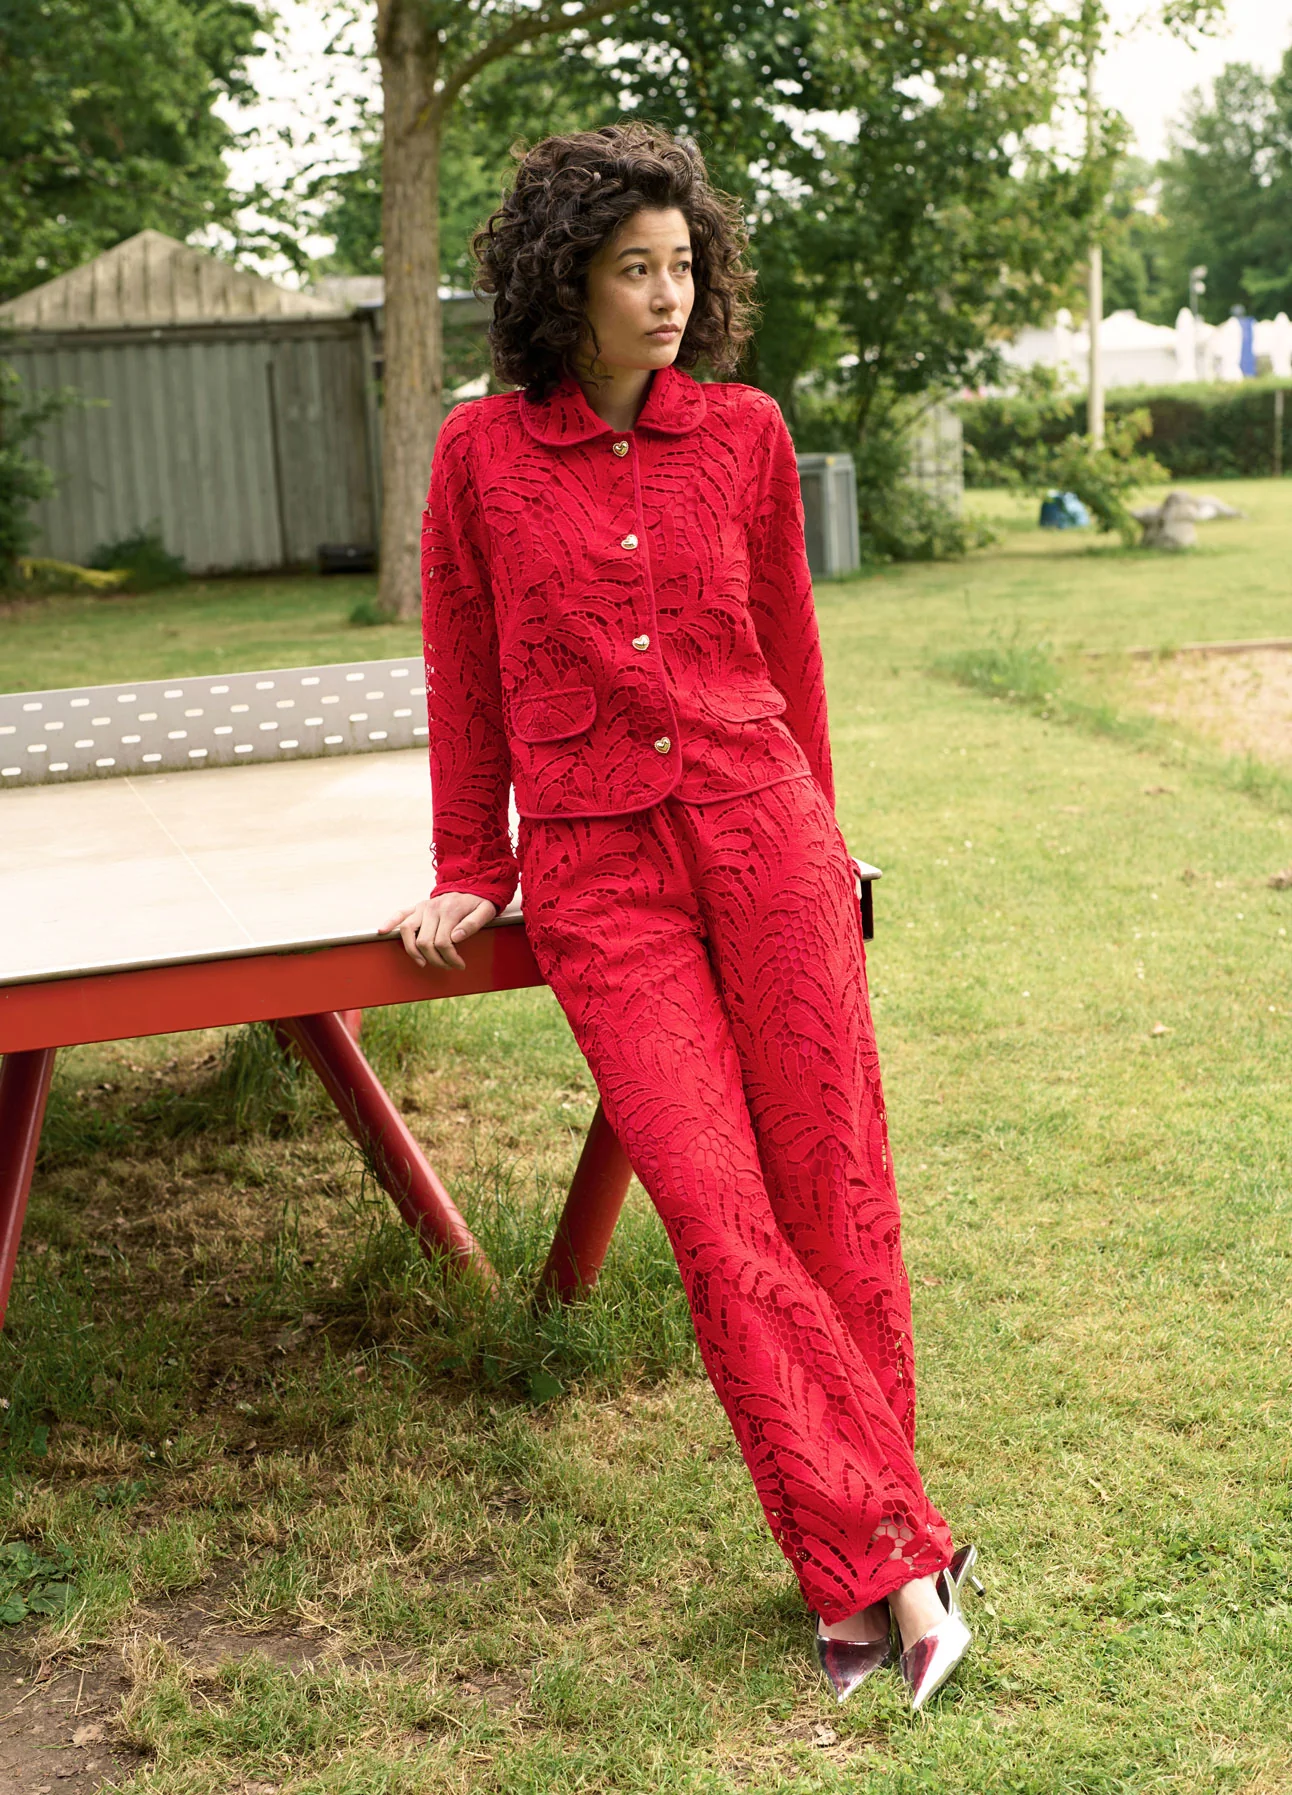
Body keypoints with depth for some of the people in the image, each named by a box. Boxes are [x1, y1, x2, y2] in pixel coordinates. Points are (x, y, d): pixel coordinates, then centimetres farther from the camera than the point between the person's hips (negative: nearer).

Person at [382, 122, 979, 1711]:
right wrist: (469, 878, 14)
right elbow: (466, 679, 10)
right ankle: (895, 1560, 3)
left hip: (760, 834, 2)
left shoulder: (745, 434, 5)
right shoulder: (482, 453, 1)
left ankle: (857, 1567, 16)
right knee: (721, 1222, -8)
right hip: (596, 873, -1)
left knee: (831, 1198, 1)